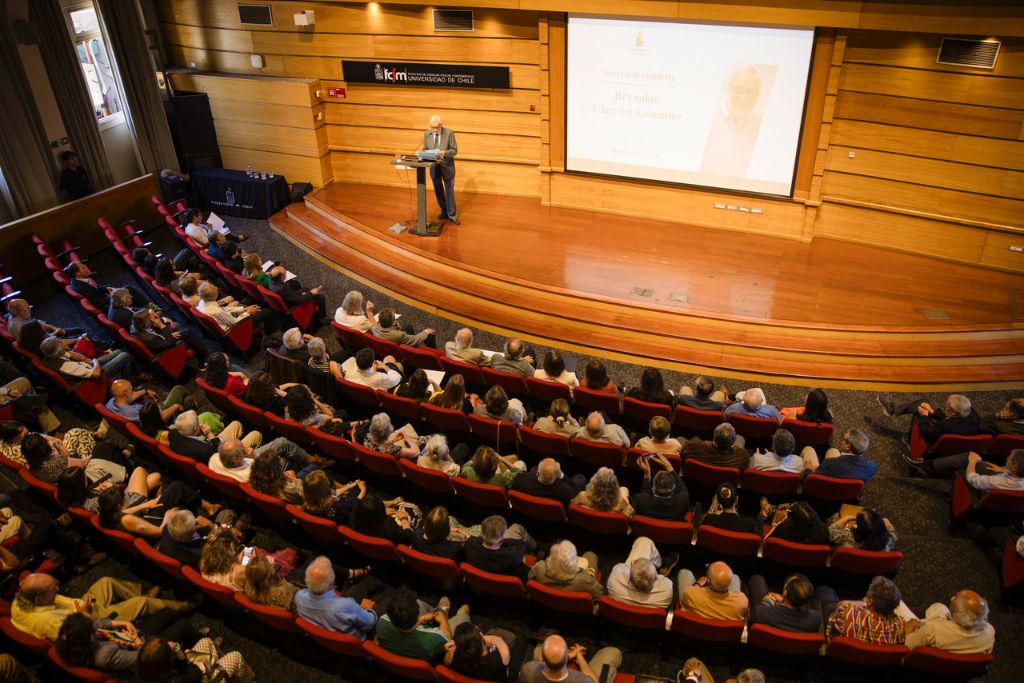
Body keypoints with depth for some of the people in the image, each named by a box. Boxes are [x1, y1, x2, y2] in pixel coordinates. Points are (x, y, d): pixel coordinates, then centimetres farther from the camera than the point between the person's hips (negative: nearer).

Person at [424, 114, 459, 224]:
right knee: (438, 190, 12)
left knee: (449, 190, 0)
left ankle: (452, 215, 7)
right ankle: (444, 212, 27)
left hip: (447, 166, -4)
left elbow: (454, 150, -10)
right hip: (434, 166, 4)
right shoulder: (426, 134, 0)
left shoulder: (449, 133, -10)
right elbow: (424, 149, 8)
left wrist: (444, 153, -28)